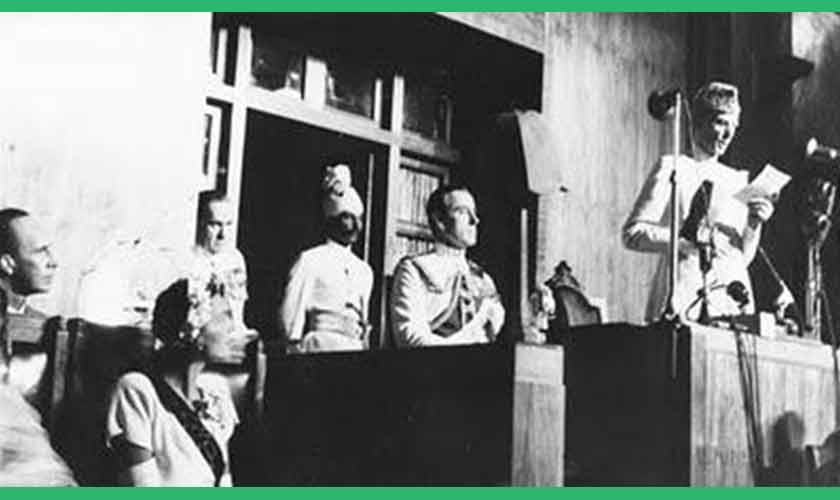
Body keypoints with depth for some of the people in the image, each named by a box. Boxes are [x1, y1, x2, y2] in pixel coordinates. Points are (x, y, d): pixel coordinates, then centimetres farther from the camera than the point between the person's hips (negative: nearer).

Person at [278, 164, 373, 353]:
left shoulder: (364, 271, 19)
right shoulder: (310, 261, 3)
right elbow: (290, 316, 1)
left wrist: (364, 344, 12)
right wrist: (297, 348, -5)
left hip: (355, 352, 4)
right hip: (320, 351, -4)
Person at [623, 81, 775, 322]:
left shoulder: (737, 180, 18)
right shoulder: (671, 168, 3)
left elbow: (743, 257, 19)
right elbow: (632, 234, -5)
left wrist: (753, 225, 0)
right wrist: (687, 244, -17)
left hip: (731, 302, 5)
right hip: (685, 301, -4)